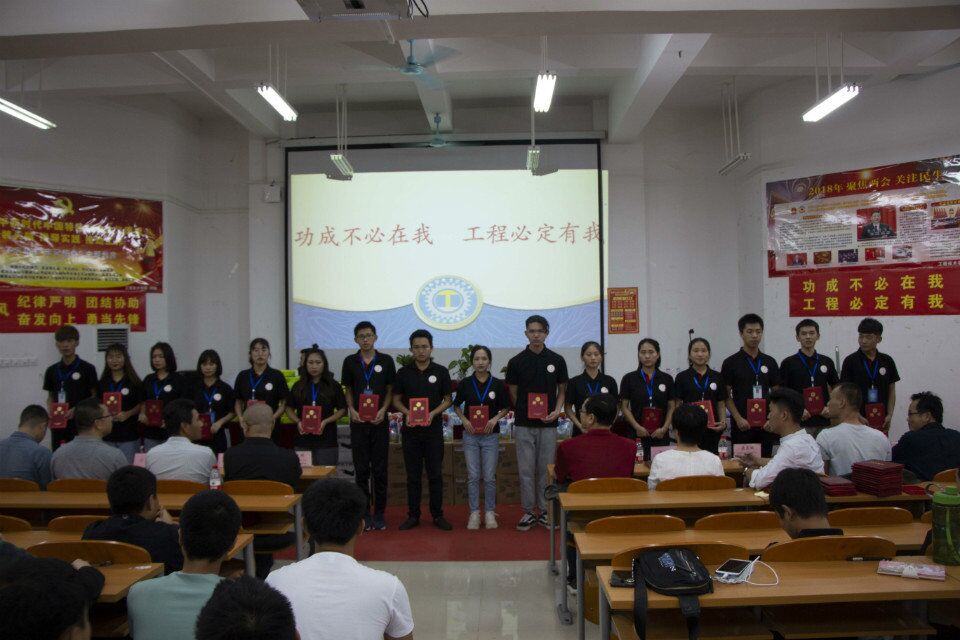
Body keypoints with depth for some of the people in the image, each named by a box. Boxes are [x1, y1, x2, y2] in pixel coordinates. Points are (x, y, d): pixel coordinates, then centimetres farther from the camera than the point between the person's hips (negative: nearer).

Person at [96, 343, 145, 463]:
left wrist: (127, 414, -16)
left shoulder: (133, 382, -1)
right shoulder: (102, 383, 10)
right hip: (107, 435, 3)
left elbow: (141, 404, -1)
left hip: (129, 435, -3)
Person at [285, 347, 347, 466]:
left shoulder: (333, 386, 2)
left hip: (327, 439, -2)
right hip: (303, 439, 2)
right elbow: (289, 408, 12)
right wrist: (298, 422, -7)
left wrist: (325, 422, -13)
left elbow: (342, 409, 2)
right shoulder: (298, 386, 8)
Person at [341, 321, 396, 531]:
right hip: (358, 422, 1)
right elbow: (348, 390, 11)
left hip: (379, 421, -1)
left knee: (379, 470, 3)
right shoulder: (350, 361, 5)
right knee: (361, 470, 5)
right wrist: (352, 410, -6)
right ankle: (364, 513, 15)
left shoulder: (386, 361, 1)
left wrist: (383, 410, -11)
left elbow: (390, 390, 5)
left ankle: (379, 514, 12)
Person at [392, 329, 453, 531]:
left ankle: (437, 514, 14)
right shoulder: (403, 372, 3)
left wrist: (433, 413, -13)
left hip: (433, 429, -1)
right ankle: (413, 515, 16)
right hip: (410, 430, 1)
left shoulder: (441, 371, 0)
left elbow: (447, 399, 3)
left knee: (435, 474, 3)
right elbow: (396, 399, 7)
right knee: (413, 475, 7)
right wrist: (407, 413, -12)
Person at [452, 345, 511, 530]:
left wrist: (496, 419, -11)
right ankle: (474, 513, 14)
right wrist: (464, 419, -7)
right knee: (473, 476, 4)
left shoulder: (498, 384, -3)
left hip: (490, 435, 0)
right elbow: (457, 405, 10)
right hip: (470, 435, 1)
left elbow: (505, 407, 7)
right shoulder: (465, 383, -2)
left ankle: (490, 513, 17)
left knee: (489, 476, 3)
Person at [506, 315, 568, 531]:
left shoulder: (557, 360, 0)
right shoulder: (516, 362, -1)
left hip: (548, 424, 0)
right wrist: (521, 413, -2)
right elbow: (512, 394, 6)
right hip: (524, 425, 0)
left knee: (546, 469, 7)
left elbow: (562, 391, 7)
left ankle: (545, 511, 18)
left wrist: (557, 411, -8)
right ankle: (528, 512, 15)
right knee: (526, 470, 4)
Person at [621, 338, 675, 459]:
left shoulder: (667, 379, 6)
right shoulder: (629, 379, 1)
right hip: (637, 434, -2)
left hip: (660, 434, 2)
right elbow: (624, 407, 0)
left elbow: (671, 407, 7)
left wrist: (664, 428, -6)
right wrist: (637, 427, -11)